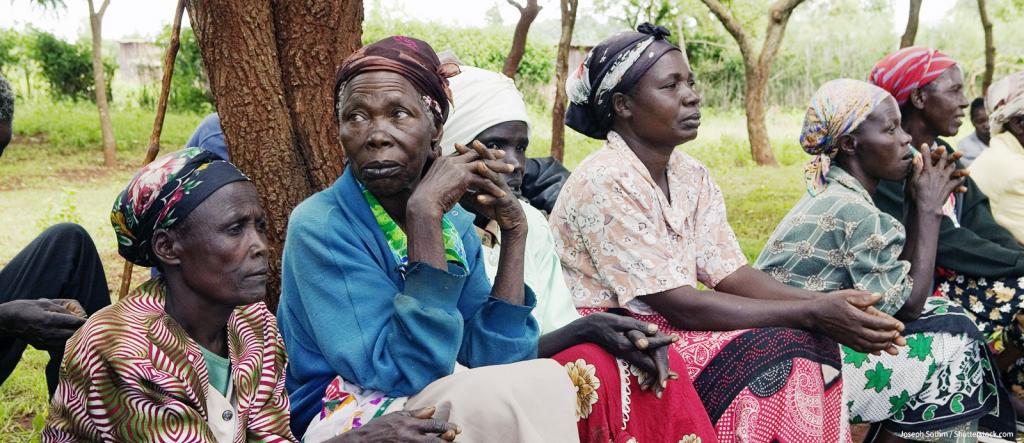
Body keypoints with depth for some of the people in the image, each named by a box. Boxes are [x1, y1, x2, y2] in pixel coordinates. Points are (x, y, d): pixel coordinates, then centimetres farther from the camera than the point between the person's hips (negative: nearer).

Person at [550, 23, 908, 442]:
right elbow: (681, 306, -22)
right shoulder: (606, 184, -20)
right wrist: (813, 314, -21)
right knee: (772, 360, -21)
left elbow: (731, 276, 2)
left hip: (666, 329, 7)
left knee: (812, 348, -10)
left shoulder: (691, 176, 5)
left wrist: (829, 304, -14)